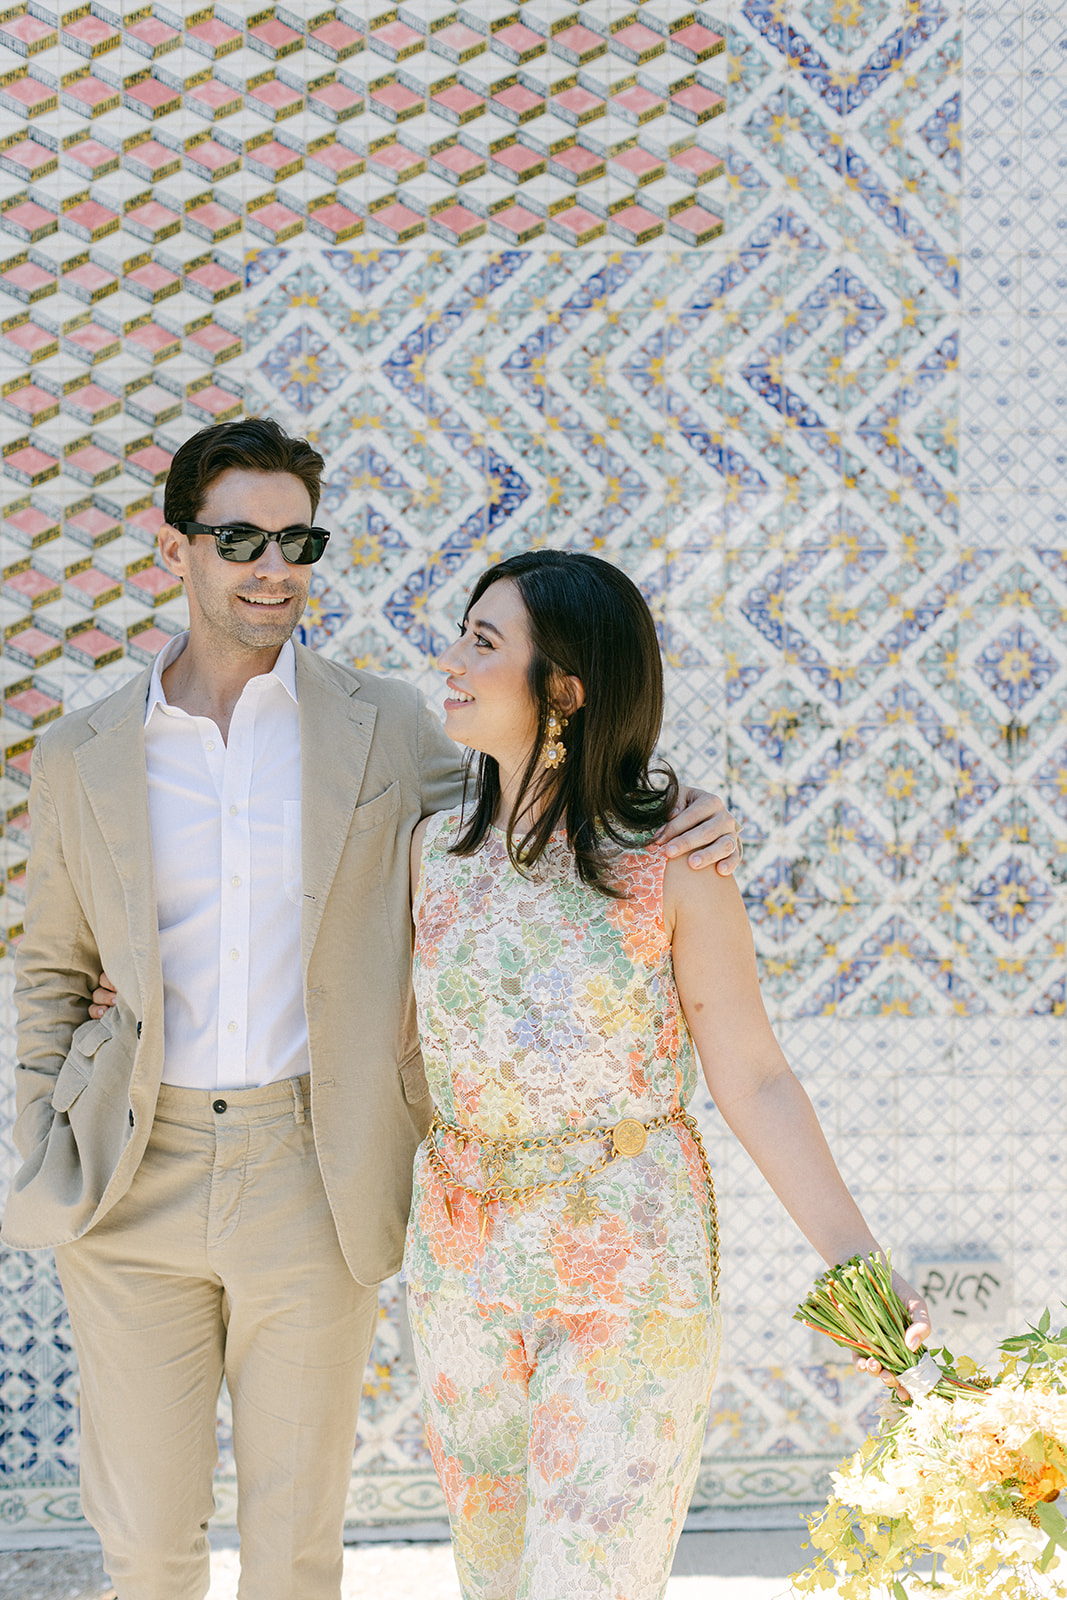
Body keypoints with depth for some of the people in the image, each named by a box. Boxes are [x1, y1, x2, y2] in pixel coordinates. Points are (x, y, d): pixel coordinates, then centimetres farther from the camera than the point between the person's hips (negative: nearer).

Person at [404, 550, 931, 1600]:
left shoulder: (672, 863, -12)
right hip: (464, 1258, 5)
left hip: (632, 1274, -5)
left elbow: (753, 1081, -9)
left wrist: (857, 1265, -16)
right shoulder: (437, 847, 1)